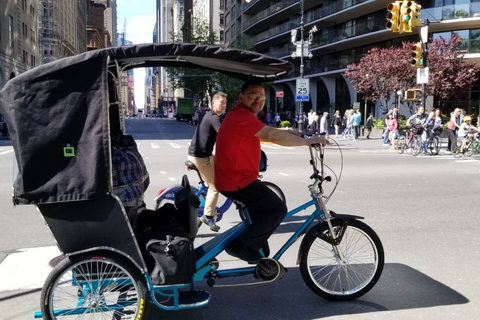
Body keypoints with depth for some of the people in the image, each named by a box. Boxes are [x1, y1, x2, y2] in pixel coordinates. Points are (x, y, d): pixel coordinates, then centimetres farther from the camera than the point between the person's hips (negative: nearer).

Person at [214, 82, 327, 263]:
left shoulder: (240, 115, 17)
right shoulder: (242, 116, -19)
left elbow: (267, 134, 18)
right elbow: (273, 136, -28)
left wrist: (290, 133, 3)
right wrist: (308, 141, -23)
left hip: (233, 178, 11)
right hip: (238, 181, -11)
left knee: (263, 210, 26)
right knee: (278, 209, -7)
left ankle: (261, 256, 35)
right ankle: (241, 246, -3)